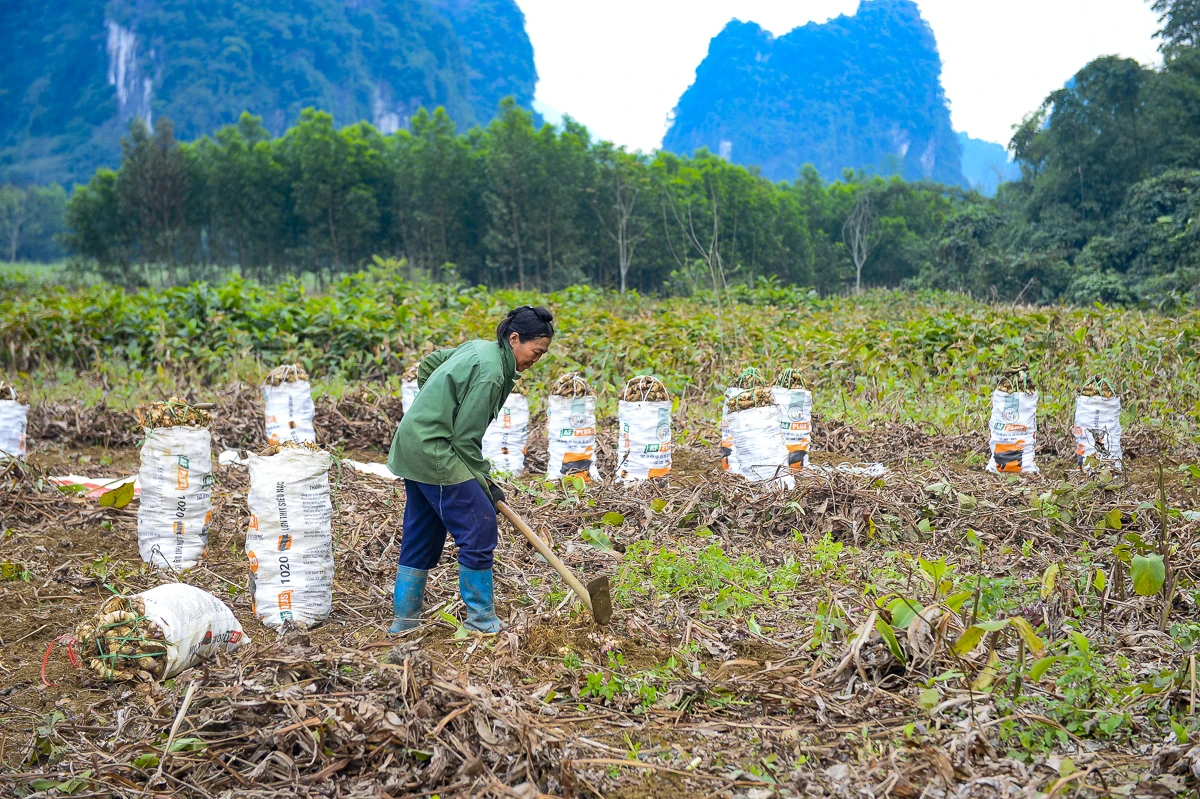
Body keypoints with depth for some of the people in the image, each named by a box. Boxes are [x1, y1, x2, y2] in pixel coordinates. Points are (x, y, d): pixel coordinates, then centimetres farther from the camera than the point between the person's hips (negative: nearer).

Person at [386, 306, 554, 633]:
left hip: (412, 446, 11)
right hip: (435, 452, -11)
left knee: (422, 535, 16)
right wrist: (485, 483, -9)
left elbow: (428, 364, 22)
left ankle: (405, 621, 24)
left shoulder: (480, 347, 8)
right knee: (480, 528, -5)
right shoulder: (490, 373, -21)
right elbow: (466, 439, -19)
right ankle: (482, 623, 3)